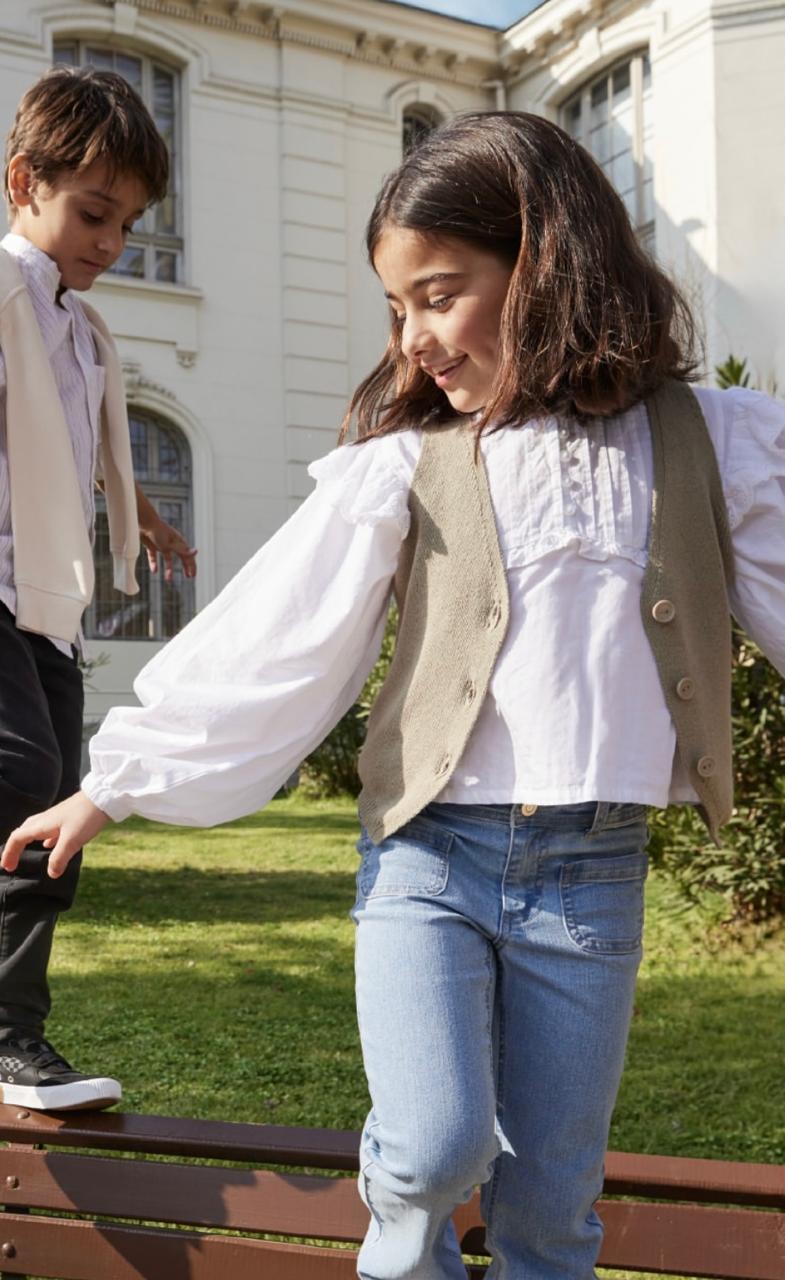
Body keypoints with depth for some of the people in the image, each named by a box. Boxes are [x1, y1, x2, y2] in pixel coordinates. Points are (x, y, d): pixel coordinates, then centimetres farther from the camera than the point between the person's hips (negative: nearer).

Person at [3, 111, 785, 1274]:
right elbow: (266, 645, 0)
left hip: (594, 872, 1)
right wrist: (114, 786, 1)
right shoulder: (403, 469, -1)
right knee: (432, 1149, -12)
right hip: (429, 852, 0)